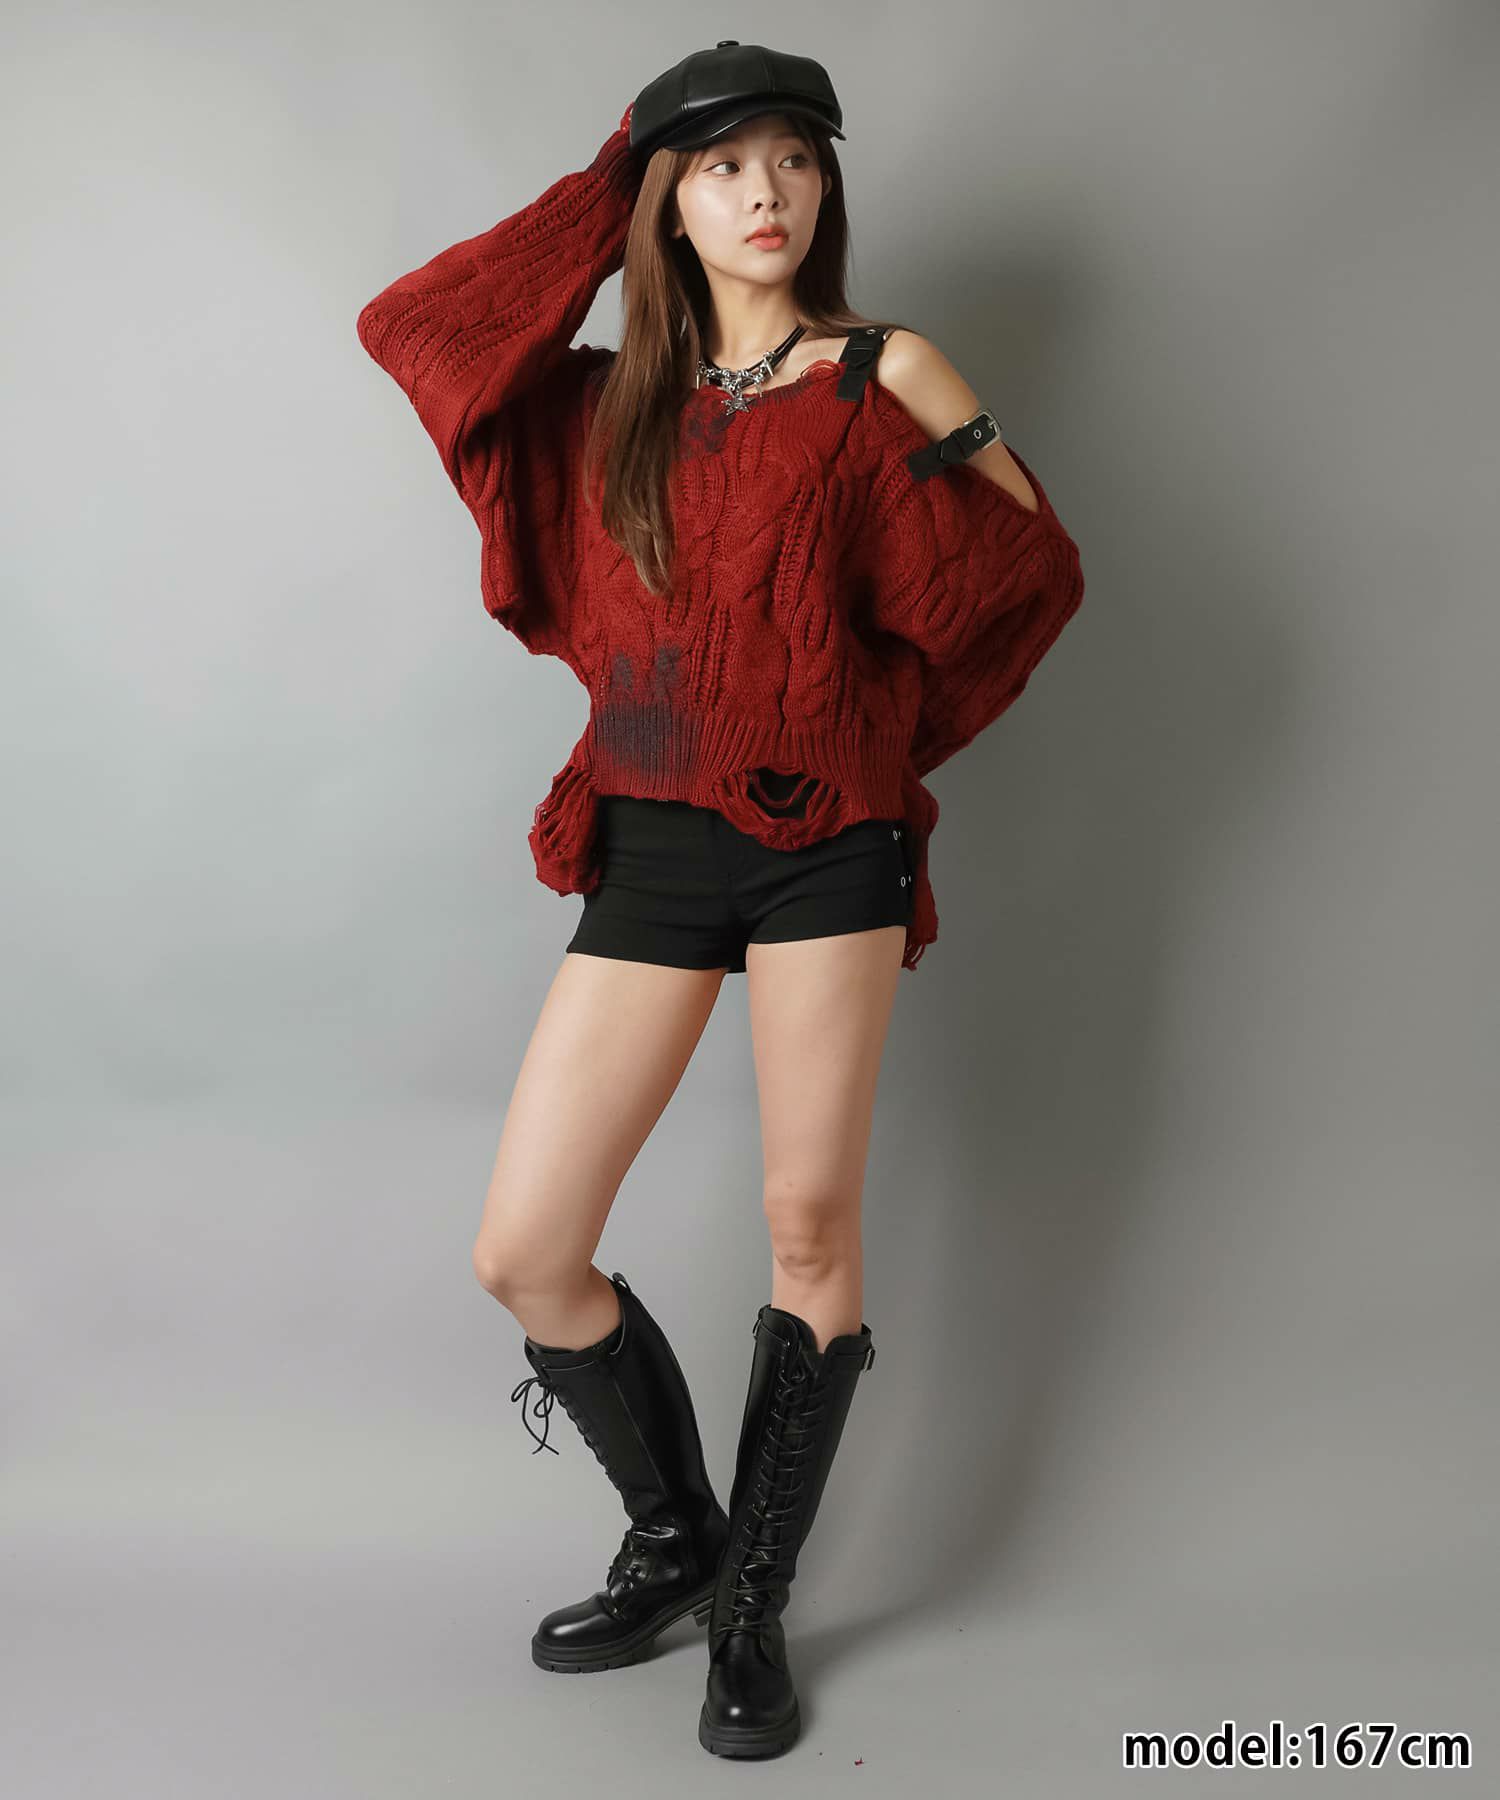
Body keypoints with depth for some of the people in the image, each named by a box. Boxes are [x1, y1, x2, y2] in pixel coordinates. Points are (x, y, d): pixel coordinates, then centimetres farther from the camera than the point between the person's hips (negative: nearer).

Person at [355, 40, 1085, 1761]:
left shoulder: (880, 376, 4)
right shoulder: (615, 402, 16)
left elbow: (1034, 575, 3)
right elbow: (409, 323, 14)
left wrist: (946, 422, -7)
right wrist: (593, 196, 16)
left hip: (823, 841, -3)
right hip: (649, 848, 4)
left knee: (811, 1228, -1)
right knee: (521, 1254, -1)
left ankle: (754, 1605, 21)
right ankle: (673, 1539, 25)